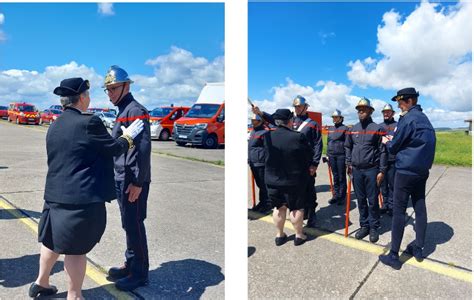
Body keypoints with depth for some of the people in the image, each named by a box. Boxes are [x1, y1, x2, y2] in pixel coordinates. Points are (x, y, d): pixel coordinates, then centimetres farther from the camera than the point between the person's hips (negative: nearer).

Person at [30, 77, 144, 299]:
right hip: (82, 197, -8)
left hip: (55, 193, 8)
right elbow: (114, 148, -8)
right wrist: (129, 136, 9)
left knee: (53, 240, 25)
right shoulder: (89, 122, -16)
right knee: (76, 248, 4)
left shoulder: (55, 126, 10)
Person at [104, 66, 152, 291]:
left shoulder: (136, 110, -14)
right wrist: (119, 178, 18)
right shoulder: (122, 111, 16)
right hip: (121, 179, 9)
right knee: (128, 224, 17)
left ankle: (139, 274, 13)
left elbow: (144, 148, -22)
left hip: (133, 181, -9)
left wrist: (138, 182, -22)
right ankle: (131, 264, 32)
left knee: (134, 226, 0)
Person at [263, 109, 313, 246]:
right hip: (294, 180, -3)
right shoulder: (298, 137, -19)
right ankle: (299, 235, 25)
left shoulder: (267, 136, -11)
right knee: (297, 208, 13)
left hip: (272, 179, 3)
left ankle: (279, 235, 29)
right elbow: (308, 156, -7)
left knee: (279, 207, 17)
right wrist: (307, 167, 11)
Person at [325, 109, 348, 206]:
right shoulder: (330, 128, 13)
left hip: (341, 155, -5)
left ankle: (341, 197, 10)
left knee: (341, 177, 2)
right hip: (332, 156, 5)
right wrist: (327, 154, 14)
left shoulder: (344, 128, -4)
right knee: (335, 176, 11)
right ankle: (336, 195, 18)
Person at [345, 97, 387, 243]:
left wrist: (381, 171, -9)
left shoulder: (377, 128, -5)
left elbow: (382, 151, -6)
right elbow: (348, 147, 16)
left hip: (371, 170, -4)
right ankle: (364, 226, 23)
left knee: (372, 201, 4)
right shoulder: (353, 129, 8)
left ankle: (374, 228, 17)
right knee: (361, 200, 11)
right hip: (356, 170, 4)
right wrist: (349, 163, 6)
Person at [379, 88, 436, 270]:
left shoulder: (408, 118, -14)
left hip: (406, 171, -9)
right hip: (422, 171, 9)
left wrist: (387, 142, 10)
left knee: (399, 211, -5)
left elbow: (393, 148, -10)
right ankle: (418, 248, 21)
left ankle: (394, 256, -1)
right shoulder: (424, 118, 13)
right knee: (420, 208, 12)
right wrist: (394, 140, 13)